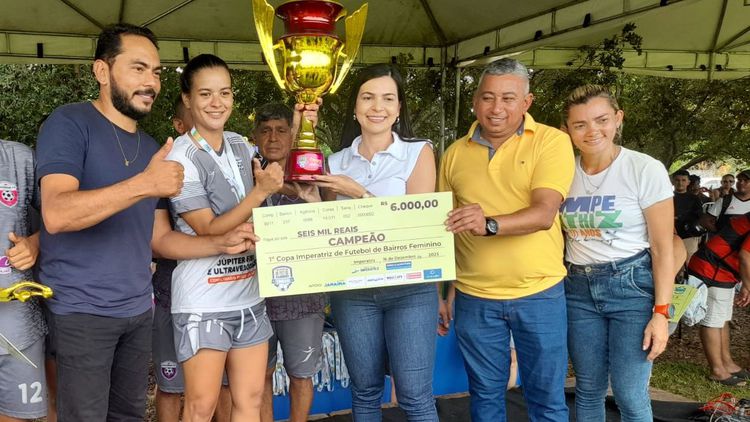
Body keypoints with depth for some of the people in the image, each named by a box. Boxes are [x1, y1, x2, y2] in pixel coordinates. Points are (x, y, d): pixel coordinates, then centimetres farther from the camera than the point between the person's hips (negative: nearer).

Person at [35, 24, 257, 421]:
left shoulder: (152, 148, 12)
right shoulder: (70, 123, -10)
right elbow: (56, 215, -25)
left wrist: (222, 243, -2)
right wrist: (145, 184, -33)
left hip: (137, 310, 7)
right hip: (82, 310, -7)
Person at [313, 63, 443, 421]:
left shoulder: (419, 153, -1)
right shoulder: (336, 163, 8)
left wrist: (358, 193, -14)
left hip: (409, 287, -3)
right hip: (352, 291, 3)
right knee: (365, 391, 12)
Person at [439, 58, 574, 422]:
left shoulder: (552, 142, -6)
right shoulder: (455, 154, 5)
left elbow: (544, 213, -19)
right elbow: (443, 227, 12)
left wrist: (490, 224, -36)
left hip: (539, 294, -2)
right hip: (474, 297, 3)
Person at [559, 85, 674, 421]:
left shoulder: (646, 169, -10)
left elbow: (663, 249, -9)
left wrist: (661, 312, -13)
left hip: (632, 286, -4)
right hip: (578, 290, 4)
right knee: (588, 389, 12)